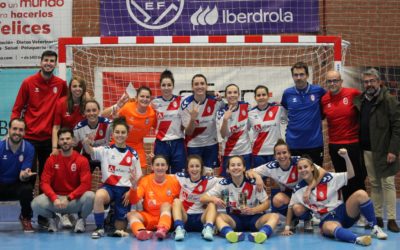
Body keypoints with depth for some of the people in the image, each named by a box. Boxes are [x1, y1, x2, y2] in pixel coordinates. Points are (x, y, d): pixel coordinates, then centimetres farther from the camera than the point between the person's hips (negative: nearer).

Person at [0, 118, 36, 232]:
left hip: (16, 185, 0)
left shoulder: (29, 148, -12)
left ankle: (26, 218, -1)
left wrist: (25, 175, -39)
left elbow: (22, 177, -14)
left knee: (27, 189, -33)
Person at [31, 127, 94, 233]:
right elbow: (44, 183, -6)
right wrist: (54, 198, -24)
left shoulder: (82, 160, -5)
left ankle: (81, 219, 2)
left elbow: (86, 184, -14)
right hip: (56, 199, 1)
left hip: (75, 200, -1)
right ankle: (52, 218, 8)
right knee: (36, 203, -28)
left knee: (90, 196, -33)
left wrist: (68, 198, -25)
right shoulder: (51, 160, 0)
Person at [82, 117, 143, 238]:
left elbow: (138, 177, 8)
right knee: (99, 196, -38)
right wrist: (86, 144, -44)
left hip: (125, 189, 1)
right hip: (109, 187, -1)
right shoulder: (106, 150, 0)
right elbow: (90, 151, -21)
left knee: (120, 226, -3)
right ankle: (99, 228, -17)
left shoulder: (133, 154, 4)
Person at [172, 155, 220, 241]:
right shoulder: (181, 178, 2)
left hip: (201, 218, 0)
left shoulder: (208, 181, -3)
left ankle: (208, 228, -43)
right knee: (176, 201, -23)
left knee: (212, 204, -23)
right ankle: (179, 228, -41)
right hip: (185, 217, 1)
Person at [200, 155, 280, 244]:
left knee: (274, 216, -27)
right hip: (234, 218, 1)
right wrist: (214, 199, -28)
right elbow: (203, 198, -4)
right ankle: (231, 234, -57)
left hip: (253, 218, -1)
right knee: (218, 216, -29)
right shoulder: (224, 184, -4)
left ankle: (262, 234, -57)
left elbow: (266, 203, -4)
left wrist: (252, 210, -23)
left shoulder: (253, 183, -8)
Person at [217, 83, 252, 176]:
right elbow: (223, 135, -19)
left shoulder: (246, 107, -3)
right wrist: (225, 120, -34)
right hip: (229, 153, -2)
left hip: (246, 151, 2)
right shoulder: (221, 112, -9)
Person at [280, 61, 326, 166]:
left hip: (315, 143, -1)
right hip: (293, 143, 1)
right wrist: (289, 120, 10)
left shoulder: (318, 90, -3)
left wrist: (318, 117, 7)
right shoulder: (287, 93, 1)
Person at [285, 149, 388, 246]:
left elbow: (350, 174, -1)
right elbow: (292, 207, 14)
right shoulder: (298, 189, 1)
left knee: (361, 194, -26)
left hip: (343, 211, 2)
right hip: (327, 219, -2)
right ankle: (357, 239, -65)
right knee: (329, 228, -42)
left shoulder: (327, 177, -1)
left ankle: (375, 228, -16)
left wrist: (346, 157, -14)